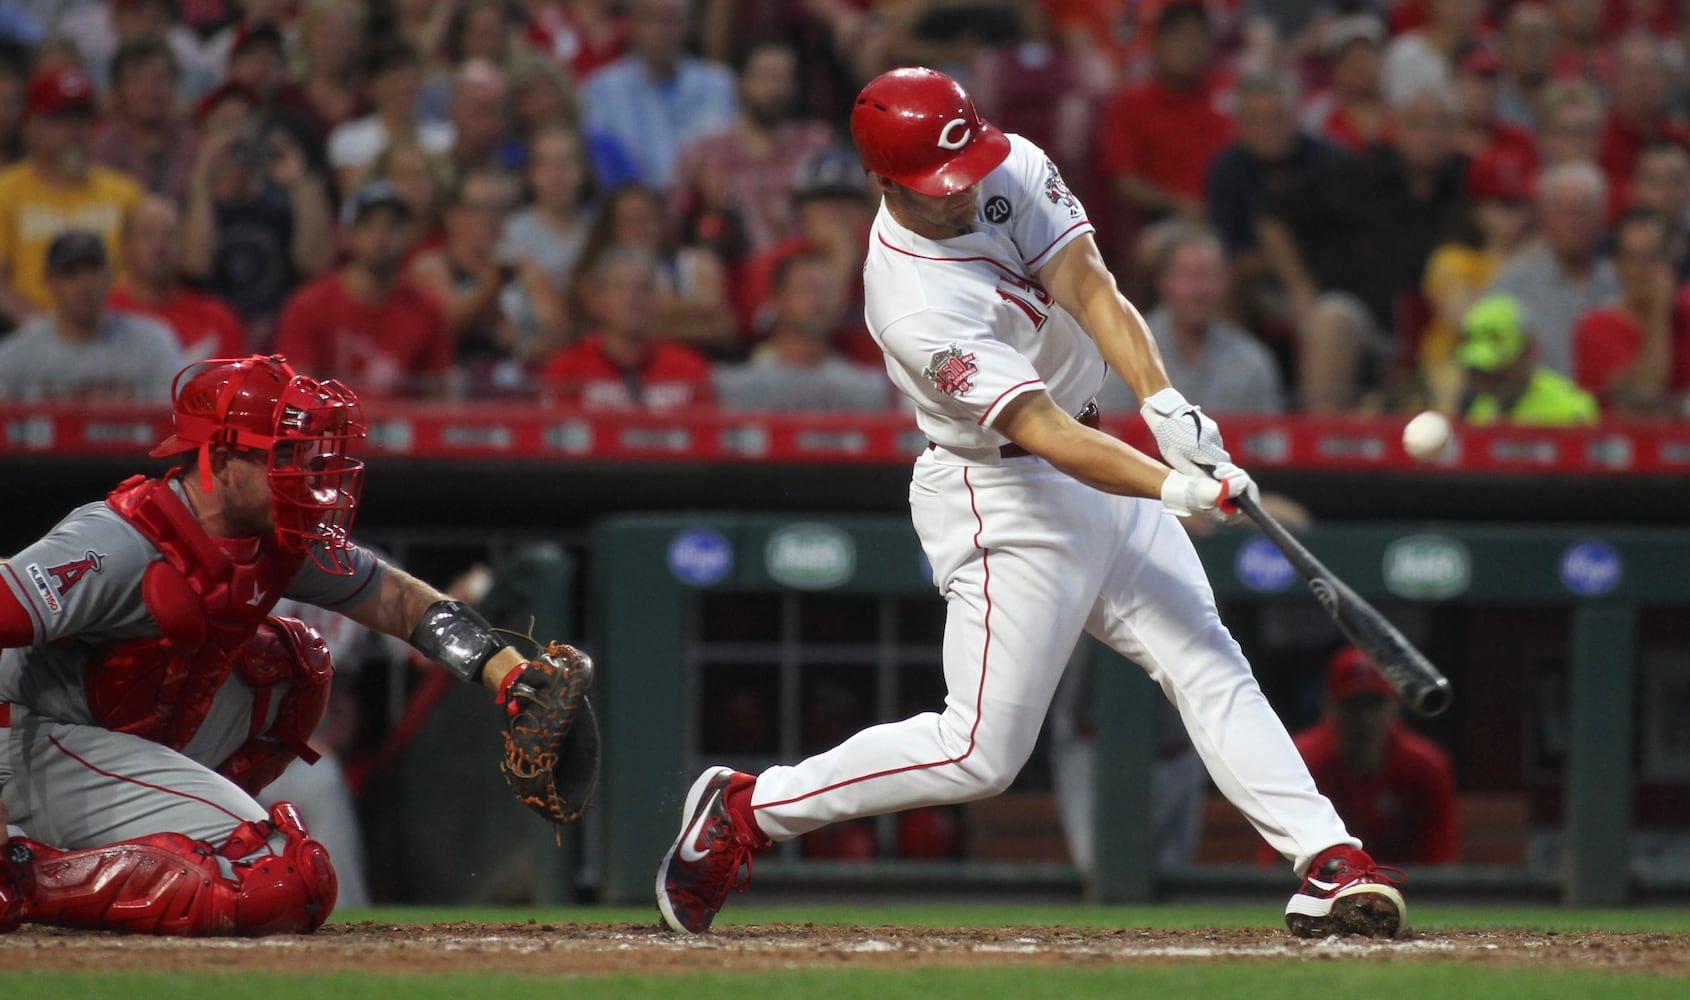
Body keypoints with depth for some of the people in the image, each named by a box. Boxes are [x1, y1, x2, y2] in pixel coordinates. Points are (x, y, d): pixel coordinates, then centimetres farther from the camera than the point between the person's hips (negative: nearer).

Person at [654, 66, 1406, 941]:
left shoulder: (1014, 171, -7)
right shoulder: (918, 304, -29)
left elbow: (1088, 288, -16)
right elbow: (1043, 432, -34)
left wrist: (1162, 402, -32)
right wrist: (1177, 489, -45)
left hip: (1100, 470, 8)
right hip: (1002, 502, -8)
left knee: (1208, 665, -1)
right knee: (980, 753, -5)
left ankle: (1328, 864, -5)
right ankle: (744, 811, 7)